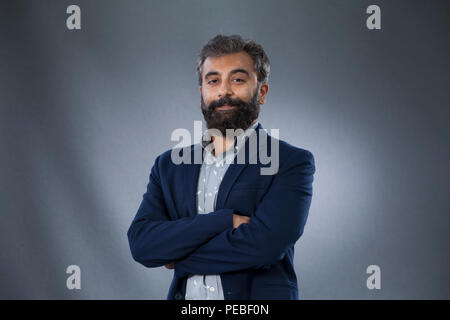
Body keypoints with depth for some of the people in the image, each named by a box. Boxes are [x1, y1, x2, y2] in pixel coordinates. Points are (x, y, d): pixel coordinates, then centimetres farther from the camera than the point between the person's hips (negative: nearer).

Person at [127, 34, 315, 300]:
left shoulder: (292, 162, -8)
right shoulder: (169, 165, 4)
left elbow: (264, 243, -21)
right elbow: (140, 243, -8)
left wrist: (178, 258, -10)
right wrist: (224, 220, -20)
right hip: (184, 296, 3)